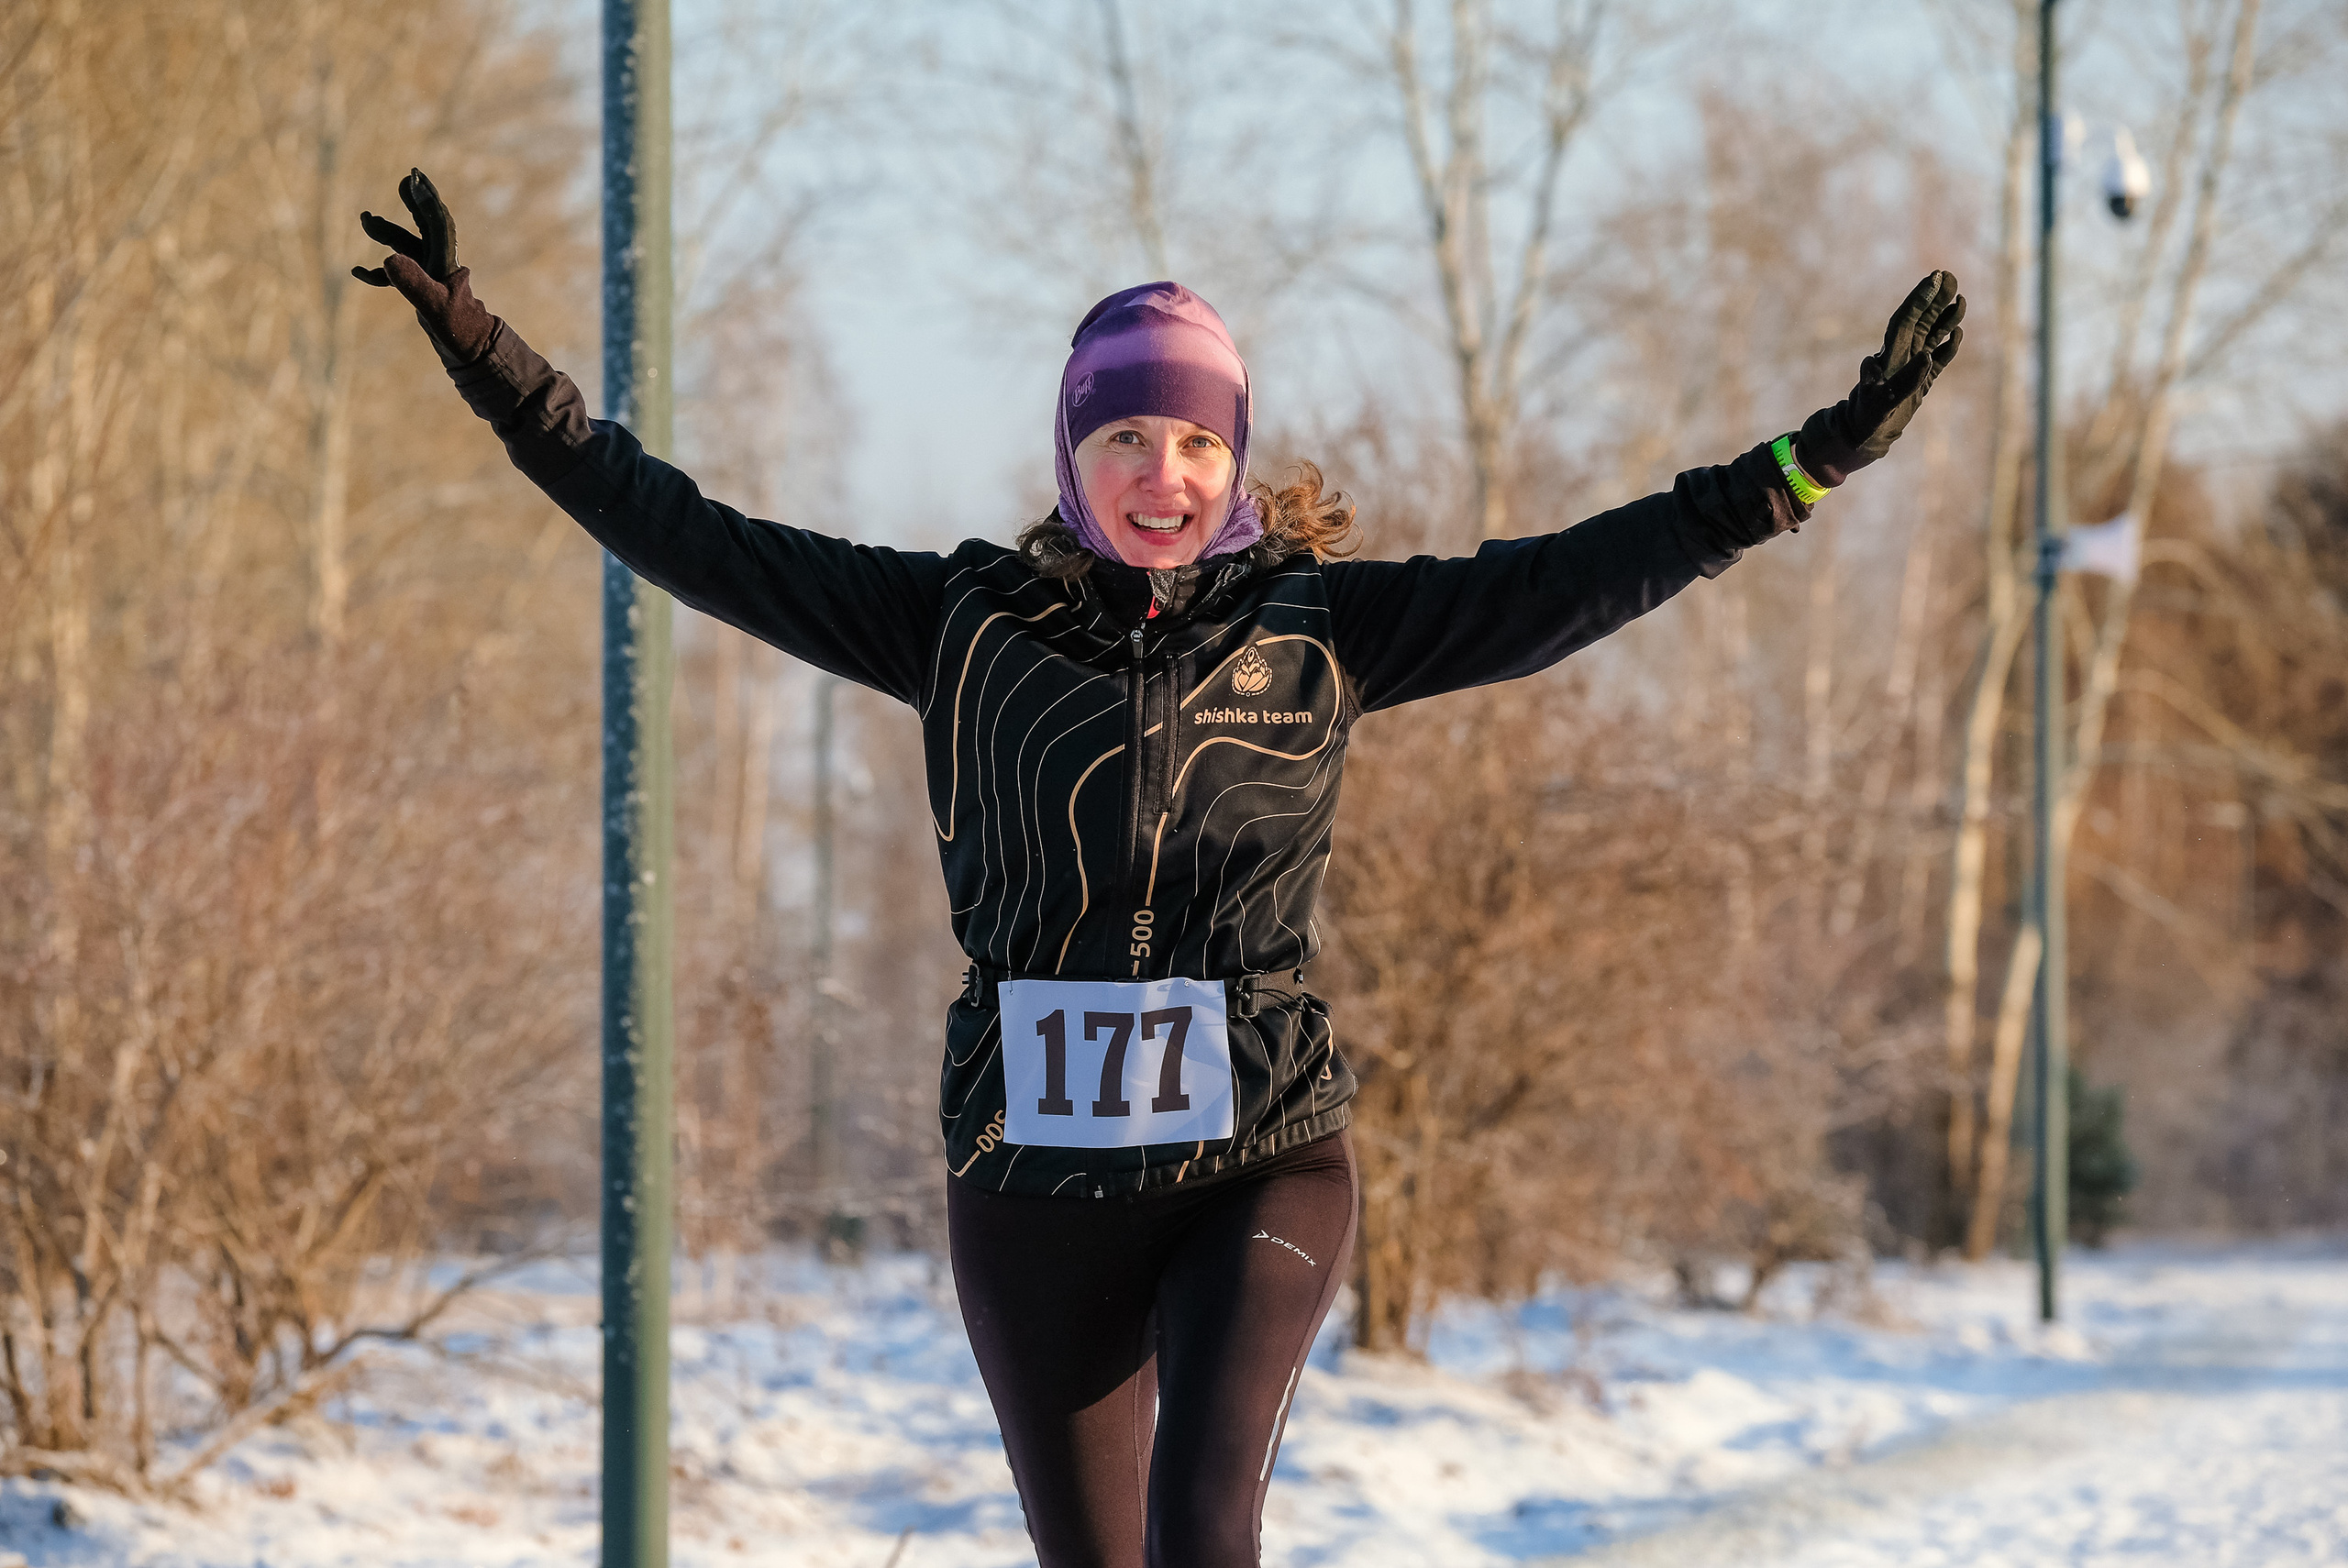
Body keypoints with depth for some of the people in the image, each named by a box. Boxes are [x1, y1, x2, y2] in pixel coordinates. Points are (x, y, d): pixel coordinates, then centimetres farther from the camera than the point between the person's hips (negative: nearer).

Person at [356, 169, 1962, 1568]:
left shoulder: (1319, 625, 2)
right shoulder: (967, 623, 3)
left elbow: (1583, 575, -2)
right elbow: (696, 542, 4)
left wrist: (1818, 457, -8)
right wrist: (491, 359, -1)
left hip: (1261, 1174, -2)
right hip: (1036, 1189, 2)